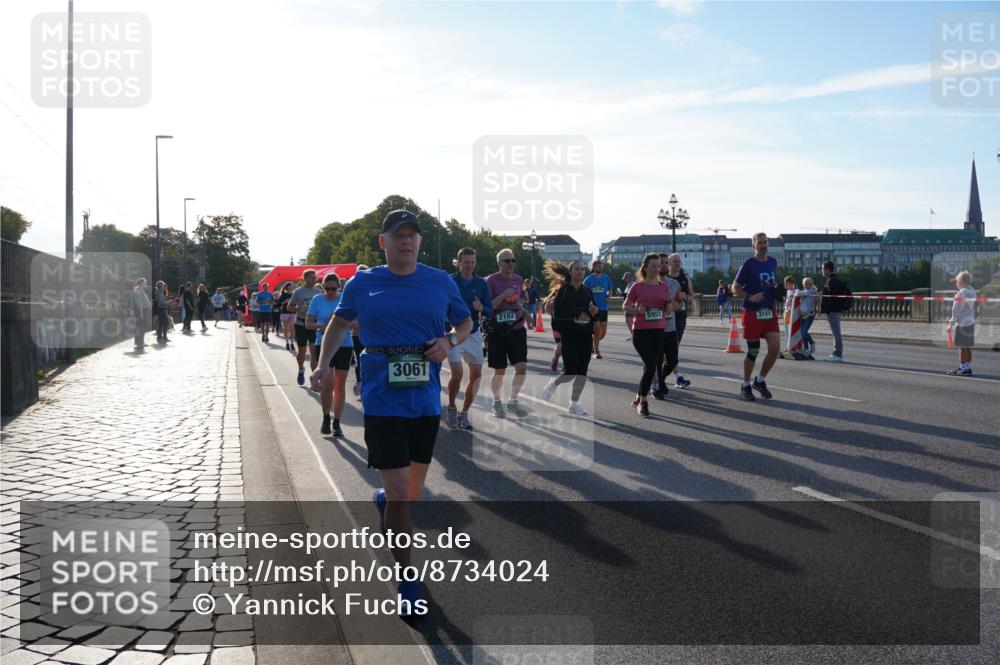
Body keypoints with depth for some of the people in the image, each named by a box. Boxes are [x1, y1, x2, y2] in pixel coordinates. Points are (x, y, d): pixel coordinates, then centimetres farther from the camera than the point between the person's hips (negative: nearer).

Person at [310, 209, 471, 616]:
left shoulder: (441, 282, 5)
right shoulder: (362, 284, 1)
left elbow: (465, 323, 16)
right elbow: (339, 323, 15)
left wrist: (449, 342, -6)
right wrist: (323, 365, 2)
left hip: (426, 397, 3)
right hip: (383, 399, -3)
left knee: (414, 489, 16)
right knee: (399, 493, -5)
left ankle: (384, 502, 54)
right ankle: (407, 584, 10)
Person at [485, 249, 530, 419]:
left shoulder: (518, 280, 8)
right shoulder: (491, 280, -8)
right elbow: (486, 307, -14)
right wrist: (503, 295, -22)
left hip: (516, 328, 4)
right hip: (497, 330, -4)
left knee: (521, 366, -7)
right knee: (500, 370, 4)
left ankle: (513, 401, 10)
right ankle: (497, 402, 26)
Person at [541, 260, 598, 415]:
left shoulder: (588, 292, 10)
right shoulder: (563, 291, -6)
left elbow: (594, 312, 17)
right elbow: (557, 314, -12)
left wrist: (594, 312, -6)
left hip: (586, 335, 5)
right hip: (569, 334, -5)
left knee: (582, 371, 3)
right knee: (571, 371, -10)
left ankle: (574, 403, 13)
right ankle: (553, 384, 21)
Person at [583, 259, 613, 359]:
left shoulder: (606, 278, 5)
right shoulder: (588, 279, -3)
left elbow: (610, 290, 15)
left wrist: (608, 295, -6)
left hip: (604, 308, 3)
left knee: (603, 332, 4)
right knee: (597, 330, -6)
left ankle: (593, 343, 32)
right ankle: (596, 351, 6)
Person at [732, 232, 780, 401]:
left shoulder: (773, 262, 10)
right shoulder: (748, 264, -6)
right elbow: (735, 288, -4)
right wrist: (750, 297, -20)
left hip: (769, 312, 5)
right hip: (752, 313, -5)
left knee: (775, 347, -6)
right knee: (753, 351, 0)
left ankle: (760, 381, 14)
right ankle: (746, 386, 18)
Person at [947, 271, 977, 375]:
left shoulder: (961, 294, -17)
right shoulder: (972, 292, 10)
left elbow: (957, 310, -16)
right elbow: (974, 309, 16)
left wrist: (951, 323, -12)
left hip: (962, 323, -9)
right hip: (971, 323, 9)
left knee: (962, 347, -4)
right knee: (968, 347, 13)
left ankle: (963, 368, -1)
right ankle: (968, 368, 18)